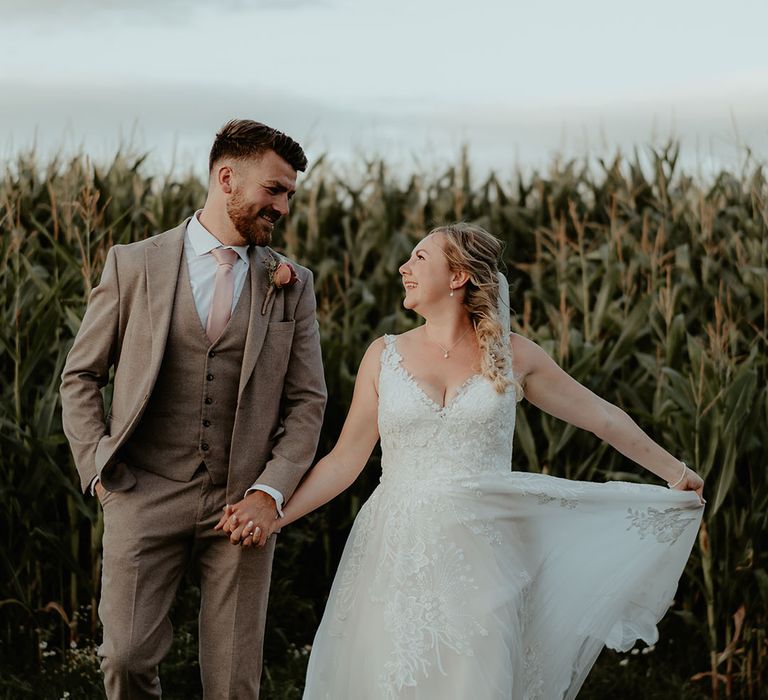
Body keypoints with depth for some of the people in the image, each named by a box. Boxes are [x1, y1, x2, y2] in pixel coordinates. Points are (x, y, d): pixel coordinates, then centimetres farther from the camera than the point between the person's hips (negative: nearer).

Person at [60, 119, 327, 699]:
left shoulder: (293, 284, 6)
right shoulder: (133, 265, 2)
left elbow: (307, 401, 6)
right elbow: (81, 375, 9)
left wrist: (271, 491, -7)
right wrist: (97, 467, -1)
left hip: (241, 505, 1)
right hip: (146, 496, -1)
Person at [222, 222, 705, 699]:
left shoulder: (513, 355, 3)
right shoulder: (385, 356, 5)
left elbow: (601, 416, 11)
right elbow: (347, 459, 4)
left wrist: (674, 471, 16)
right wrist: (275, 515, -8)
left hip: (480, 558, -1)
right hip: (399, 558, 1)